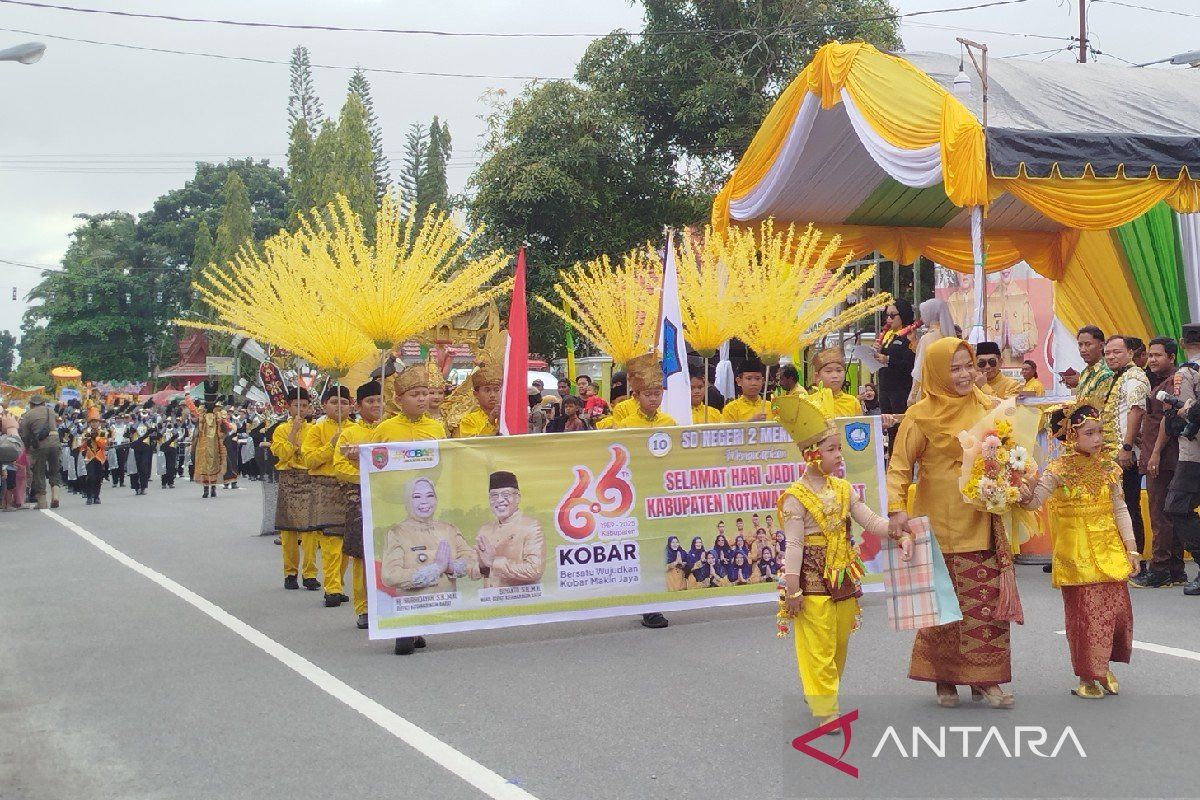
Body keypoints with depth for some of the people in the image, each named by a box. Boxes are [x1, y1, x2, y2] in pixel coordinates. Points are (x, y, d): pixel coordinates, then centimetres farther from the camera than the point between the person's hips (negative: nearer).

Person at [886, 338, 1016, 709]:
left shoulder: (985, 408, 8)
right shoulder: (922, 415, -6)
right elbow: (899, 467, -10)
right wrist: (896, 509, -23)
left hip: (982, 522, 4)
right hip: (942, 524, -4)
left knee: (988, 599, 3)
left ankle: (984, 677, 13)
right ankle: (944, 678, 18)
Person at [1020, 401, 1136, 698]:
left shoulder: (1108, 467, 5)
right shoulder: (1059, 470, -7)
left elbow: (1120, 509, 9)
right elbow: (1036, 499, -17)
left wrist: (1131, 548, 6)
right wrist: (1026, 498, -40)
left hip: (1109, 551, 4)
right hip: (1076, 554, -4)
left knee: (1117, 608, 5)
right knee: (1083, 612, 0)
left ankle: (1104, 666, 27)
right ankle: (1087, 676, 14)